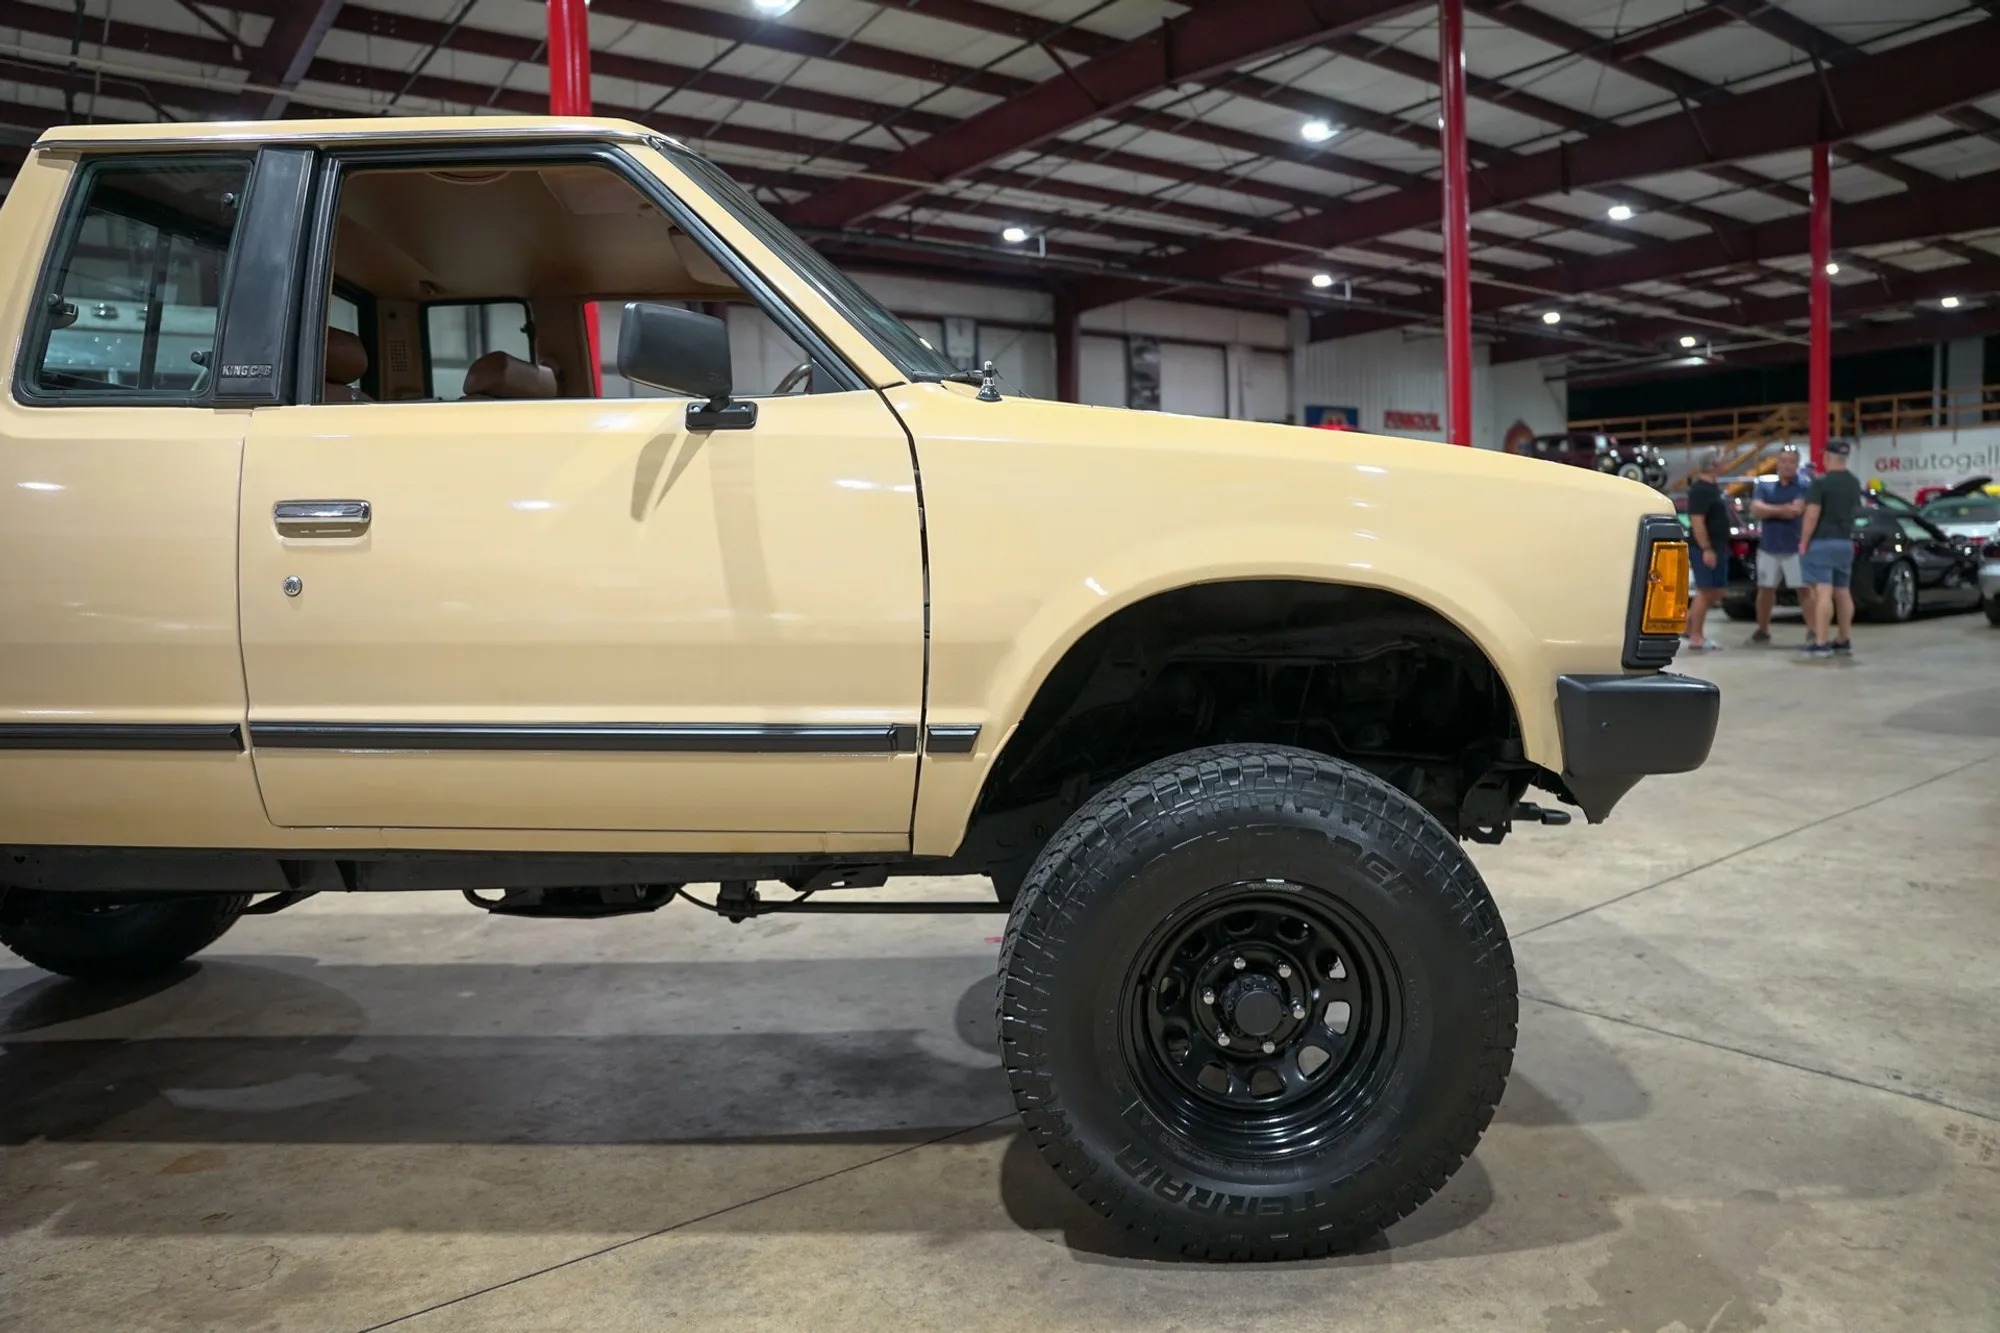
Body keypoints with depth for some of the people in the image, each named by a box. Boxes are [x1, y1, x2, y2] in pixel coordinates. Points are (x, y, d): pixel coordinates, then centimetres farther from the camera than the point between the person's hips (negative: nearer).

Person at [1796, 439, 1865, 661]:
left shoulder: (1821, 482, -14)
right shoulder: (1854, 483, 12)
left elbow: (1812, 515, -19)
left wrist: (1803, 542, -13)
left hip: (1821, 543, -8)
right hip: (1845, 543, 8)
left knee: (1823, 592, -13)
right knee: (1843, 592, 14)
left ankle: (1821, 645, -17)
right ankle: (1845, 641, 20)